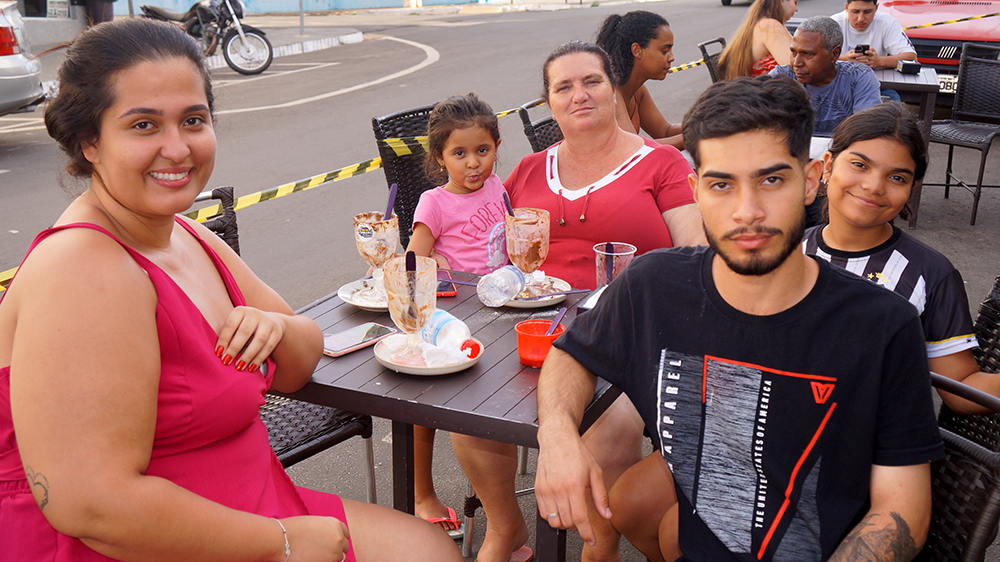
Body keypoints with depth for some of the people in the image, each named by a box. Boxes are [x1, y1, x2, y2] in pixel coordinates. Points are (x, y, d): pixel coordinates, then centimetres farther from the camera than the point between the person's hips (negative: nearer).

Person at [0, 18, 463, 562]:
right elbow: (93, 507, -28)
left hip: (248, 507, 8)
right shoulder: (81, 271, -23)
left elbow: (293, 370, 13)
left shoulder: (191, 238, 6)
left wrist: (276, 328, -12)